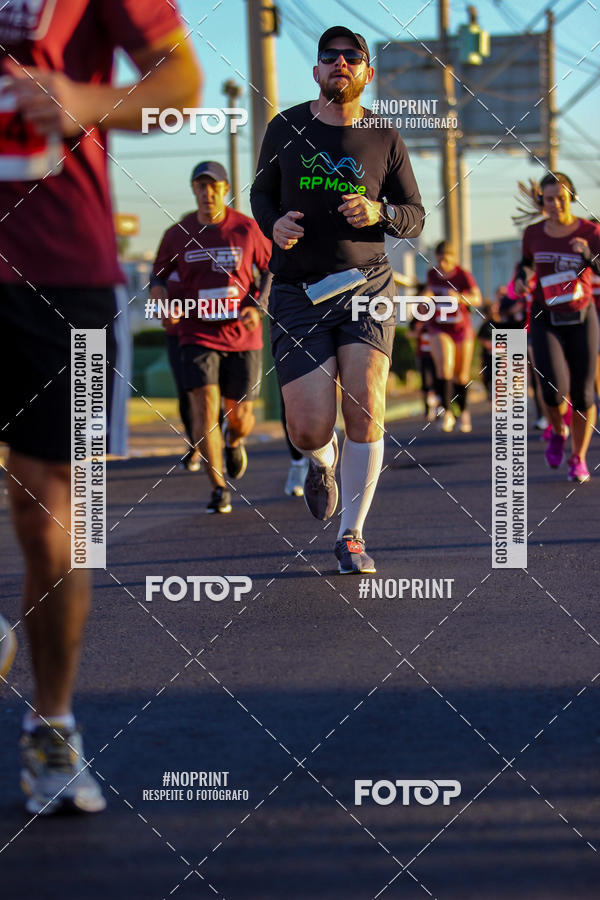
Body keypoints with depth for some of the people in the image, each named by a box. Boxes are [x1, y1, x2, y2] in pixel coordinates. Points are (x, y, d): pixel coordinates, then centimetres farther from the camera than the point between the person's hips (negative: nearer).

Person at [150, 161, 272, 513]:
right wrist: (163, 302, -10)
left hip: (243, 338, 0)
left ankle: (234, 441, 45)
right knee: (205, 405, -17)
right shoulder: (177, 234, -1)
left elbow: (272, 269, 9)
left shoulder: (247, 229, -3)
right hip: (198, 336, 0)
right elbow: (158, 277, 12)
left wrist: (259, 307, -7)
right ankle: (219, 489, -9)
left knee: (240, 417, 5)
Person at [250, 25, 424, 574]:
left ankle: (352, 535, 2)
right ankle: (322, 462, 31)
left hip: (367, 285, 0)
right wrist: (274, 224, -5)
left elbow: (415, 217, 10)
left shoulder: (384, 139, 4)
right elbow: (262, 193, 18)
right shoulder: (285, 129, 4)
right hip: (298, 293, 0)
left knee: (366, 409, -15)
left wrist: (380, 213, -13)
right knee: (311, 430, -10)